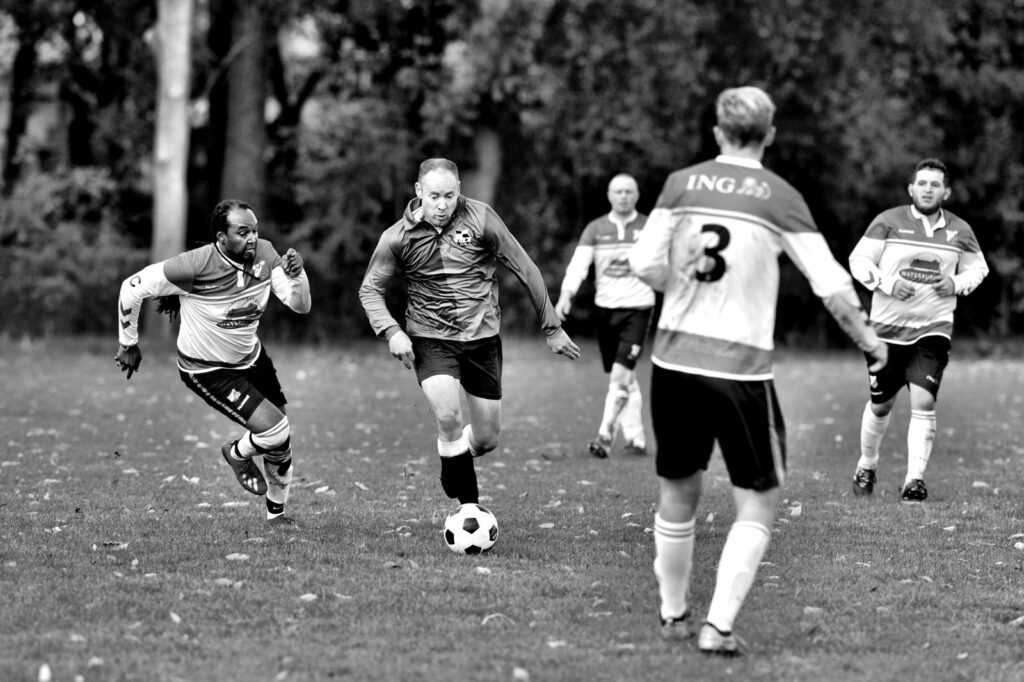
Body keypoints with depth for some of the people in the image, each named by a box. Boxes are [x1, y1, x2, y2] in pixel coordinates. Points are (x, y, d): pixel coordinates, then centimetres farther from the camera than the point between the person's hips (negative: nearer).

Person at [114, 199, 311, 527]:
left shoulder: (264, 253, -14)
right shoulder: (195, 265, -30)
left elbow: (300, 305, -11)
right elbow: (132, 288, -20)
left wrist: (297, 275, -32)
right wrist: (128, 344, -9)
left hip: (251, 356, 6)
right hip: (207, 370, -6)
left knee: (282, 442, 10)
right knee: (275, 430, -18)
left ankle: (276, 513, 36)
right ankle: (237, 453, 18)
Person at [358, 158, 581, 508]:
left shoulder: (480, 218, -9)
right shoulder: (398, 237, -9)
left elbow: (525, 270, -1)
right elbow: (369, 289, 3)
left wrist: (551, 328, 2)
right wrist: (392, 332, -15)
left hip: (482, 336, 2)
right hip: (430, 338, -2)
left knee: (487, 440, 6)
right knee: (449, 416, -26)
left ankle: (457, 452, 43)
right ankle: (469, 504, -9)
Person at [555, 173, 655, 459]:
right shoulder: (595, 229, 4)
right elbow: (578, 263, -6)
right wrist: (566, 295, -20)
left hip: (637, 309, -3)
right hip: (604, 308, 3)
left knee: (620, 374, -15)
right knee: (624, 379, 10)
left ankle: (605, 436, -10)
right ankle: (636, 439, 18)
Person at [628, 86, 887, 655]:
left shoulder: (682, 184, 3)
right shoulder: (780, 197, -3)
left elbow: (644, 265, -2)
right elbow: (831, 285, -6)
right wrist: (867, 341, 9)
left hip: (673, 361, 3)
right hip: (741, 369, -3)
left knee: (677, 496, 18)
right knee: (757, 506, 9)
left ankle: (672, 616, 28)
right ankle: (718, 627, 0)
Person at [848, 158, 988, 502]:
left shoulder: (960, 231, 4)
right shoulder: (888, 222, -4)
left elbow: (978, 267, 15)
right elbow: (859, 259, -3)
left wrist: (957, 284, -7)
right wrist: (887, 284, -19)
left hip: (933, 330, 1)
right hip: (887, 328, -1)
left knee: (923, 404, -15)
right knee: (880, 406, 9)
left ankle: (915, 479, -10)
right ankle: (866, 466, 34)